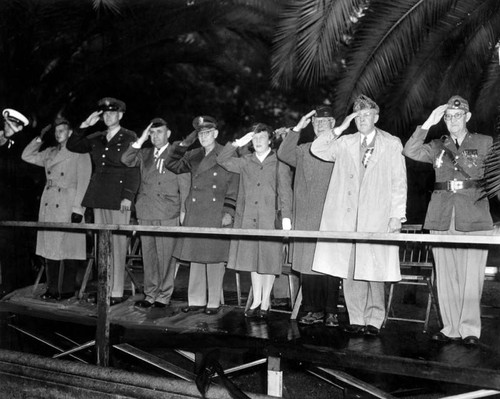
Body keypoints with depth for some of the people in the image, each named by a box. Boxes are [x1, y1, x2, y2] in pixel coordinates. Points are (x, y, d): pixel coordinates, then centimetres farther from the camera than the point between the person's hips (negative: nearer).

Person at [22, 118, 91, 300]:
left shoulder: (80, 153, -1)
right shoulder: (50, 152, 18)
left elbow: (83, 182, -7)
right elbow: (27, 156, 21)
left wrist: (78, 208, -14)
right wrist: (40, 138, 12)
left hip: (68, 207, -6)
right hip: (48, 206, 6)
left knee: (68, 248, -4)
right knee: (50, 247, 6)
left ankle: (68, 289, 3)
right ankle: (52, 288, 13)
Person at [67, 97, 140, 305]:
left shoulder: (129, 138, -1)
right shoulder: (96, 138, 16)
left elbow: (134, 169, -7)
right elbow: (72, 146, 16)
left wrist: (128, 196, -15)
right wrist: (85, 125, 7)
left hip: (118, 198, -6)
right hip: (98, 197, 6)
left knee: (117, 244, -4)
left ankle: (117, 292, 2)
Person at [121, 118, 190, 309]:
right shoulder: (145, 154, 17)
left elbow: (185, 185, 2)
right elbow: (126, 160, 1)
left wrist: (183, 210, -5)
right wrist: (141, 140, -2)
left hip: (168, 214, -4)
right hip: (146, 213, 4)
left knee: (166, 256, -4)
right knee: (148, 256, 7)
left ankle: (164, 296, 6)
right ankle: (150, 295, 16)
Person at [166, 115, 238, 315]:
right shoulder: (193, 156, 14)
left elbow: (233, 188, -4)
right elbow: (173, 165, 9)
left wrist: (228, 212, -10)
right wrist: (185, 143, 1)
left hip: (217, 215, -5)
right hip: (195, 214, 5)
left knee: (214, 257, -1)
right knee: (195, 256, 8)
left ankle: (213, 302, 9)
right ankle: (196, 300, 18)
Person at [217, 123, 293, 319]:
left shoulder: (279, 163, 2)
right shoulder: (246, 162, 13)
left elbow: (285, 192, -2)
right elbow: (222, 160, 8)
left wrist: (286, 216, -11)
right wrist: (237, 143, -1)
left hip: (270, 218, -3)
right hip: (249, 218, 3)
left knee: (269, 259, 1)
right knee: (252, 259, 8)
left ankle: (265, 302, 14)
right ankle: (256, 301, 19)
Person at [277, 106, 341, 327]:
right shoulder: (304, 151, 18)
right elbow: (283, 154, 3)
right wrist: (297, 128, 1)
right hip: (305, 218, 4)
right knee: (307, 265, 4)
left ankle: (330, 311, 7)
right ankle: (313, 310, 13)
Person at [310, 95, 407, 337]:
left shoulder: (392, 144, 7)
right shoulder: (345, 143, 15)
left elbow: (399, 183, 4)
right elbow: (317, 150, 4)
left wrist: (397, 215, -3)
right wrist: (340, 128, 1)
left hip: (377, 217, -3)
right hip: (347, 217, 3)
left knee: (373, 270, -4)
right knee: (349, 271, 2)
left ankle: (374, 320, 9)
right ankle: (356, 319, 12)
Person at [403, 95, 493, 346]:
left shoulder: (484, 143, 10)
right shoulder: (438, 146, 15)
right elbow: (410, 151, -1)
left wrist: (456, 154, -5)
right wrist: (428, 123, -6)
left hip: (473, 217, -2)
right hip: (442, 219, 3)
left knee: (471, 276, -6)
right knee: (445, 276, 4)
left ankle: (470, 329, 4)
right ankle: (451, 328, 12)